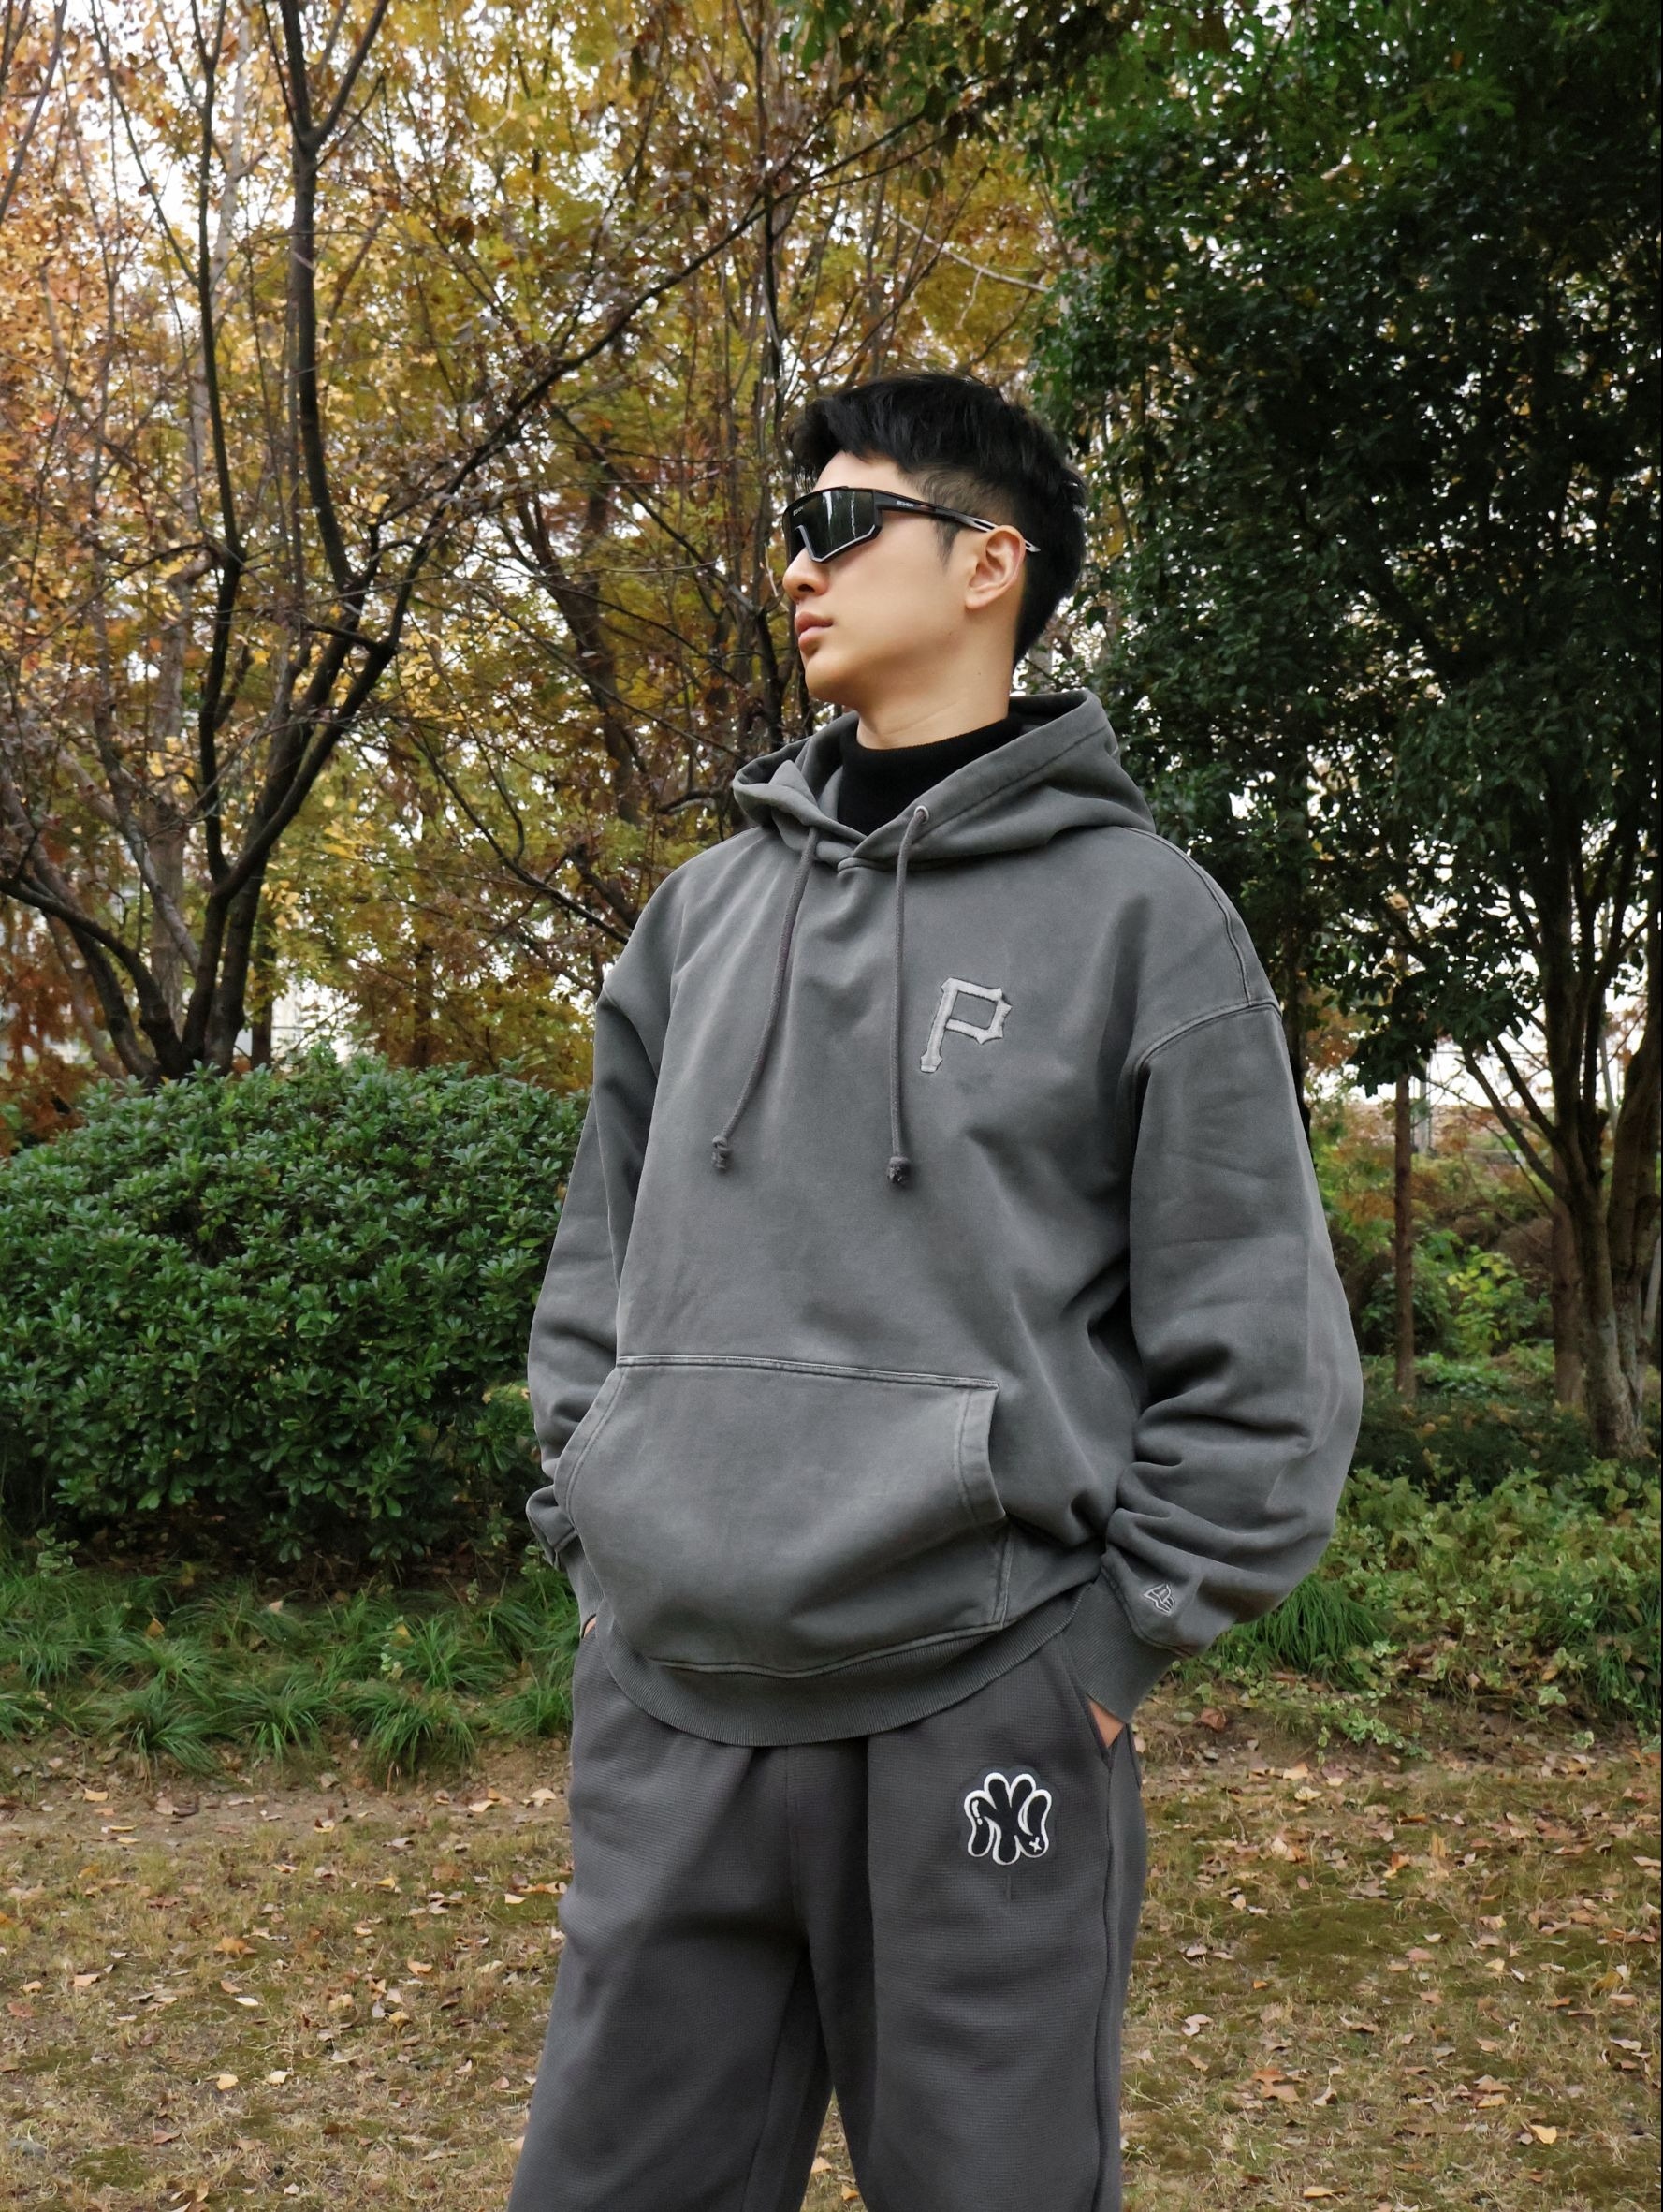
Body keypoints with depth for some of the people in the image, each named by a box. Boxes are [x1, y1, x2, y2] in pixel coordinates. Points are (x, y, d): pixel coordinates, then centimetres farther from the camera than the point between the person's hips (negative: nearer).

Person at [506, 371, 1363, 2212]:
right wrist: (595, 1536, 10)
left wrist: (1116, 1637, -5)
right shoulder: (706, 909, 12)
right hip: (664, 1712, 5)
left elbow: (1263, 1354, -3)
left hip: (977, 1719, -4)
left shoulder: (1136, 913, -2)